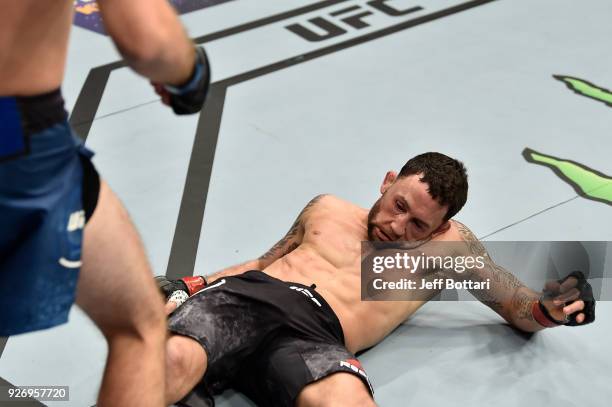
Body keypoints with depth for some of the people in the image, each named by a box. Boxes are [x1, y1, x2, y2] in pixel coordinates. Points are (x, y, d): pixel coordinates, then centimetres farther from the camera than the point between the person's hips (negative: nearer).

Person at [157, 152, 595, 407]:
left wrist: (551, 310, 0)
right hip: (244, 297, 1)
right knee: (173, 361, -37)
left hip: (314, 338, -1)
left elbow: (520, 308, 27)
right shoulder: (328, 209, 29)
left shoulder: (448, 243, 24)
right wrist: (187, 288, 16)